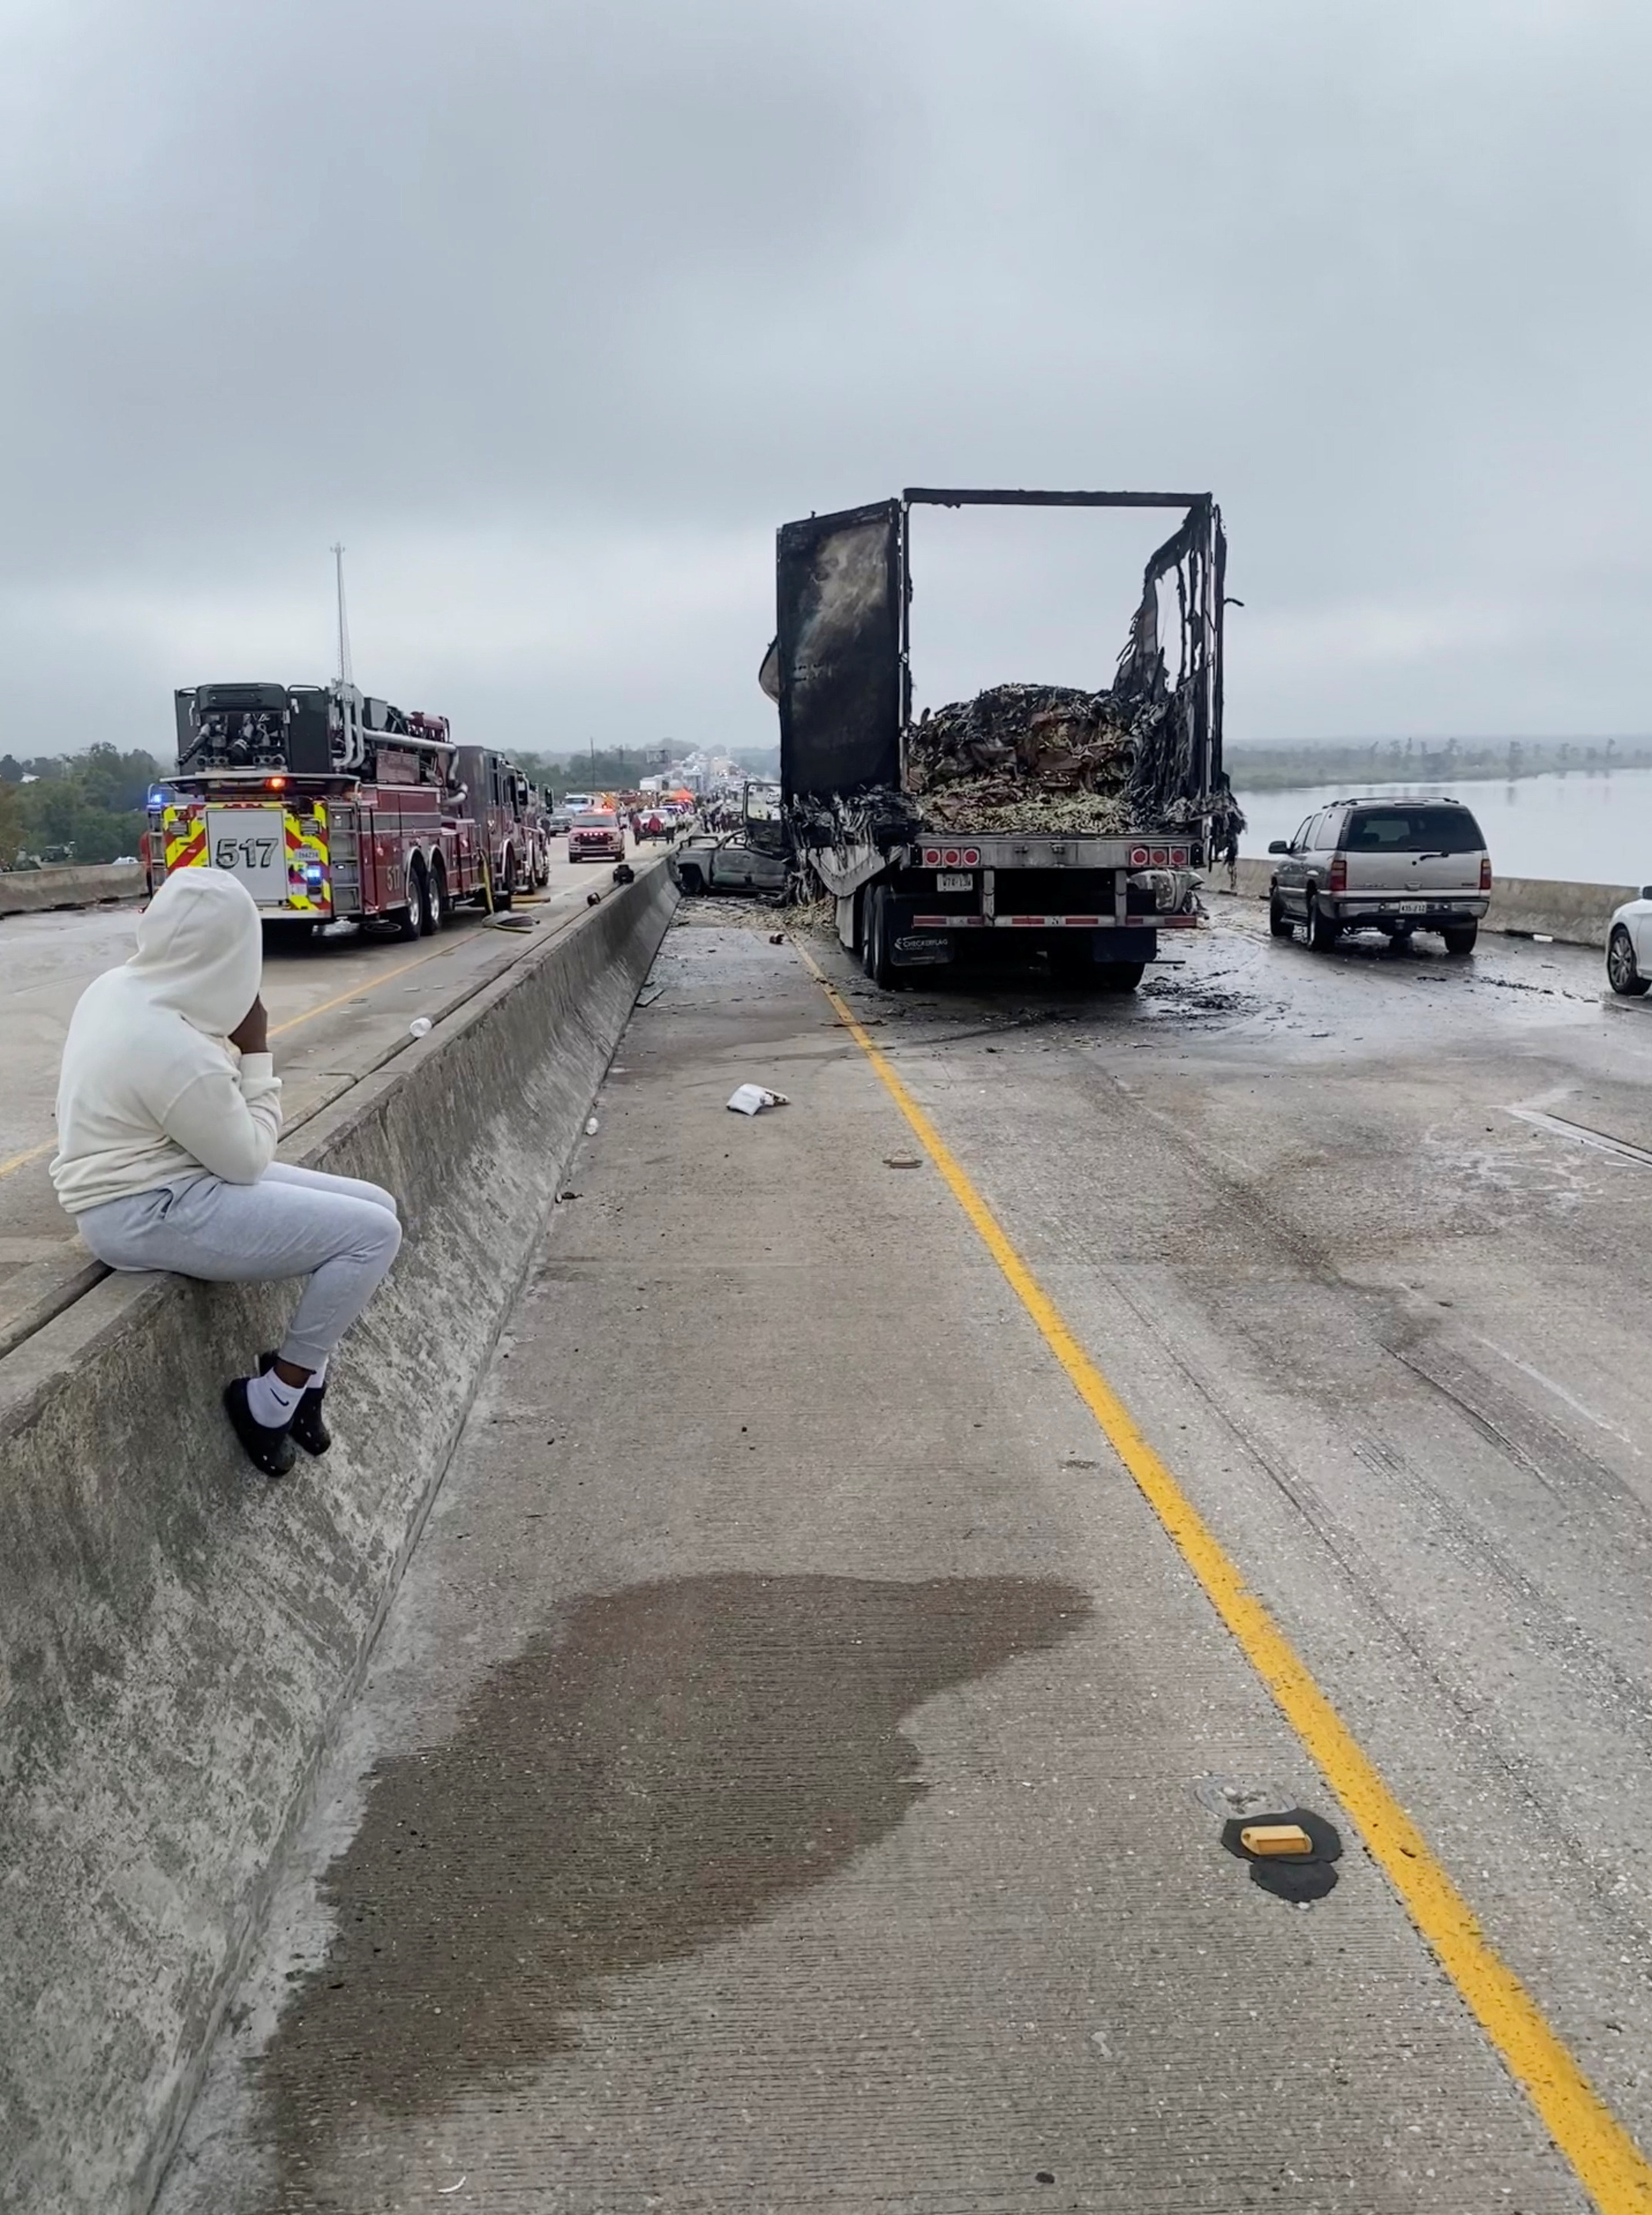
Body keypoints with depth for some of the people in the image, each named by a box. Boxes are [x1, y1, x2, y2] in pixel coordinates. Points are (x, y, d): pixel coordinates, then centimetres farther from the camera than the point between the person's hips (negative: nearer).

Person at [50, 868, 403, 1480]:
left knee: (374, 1206, 6)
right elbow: (248, 1159, -15)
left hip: (159, 1180, 10)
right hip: (149, 1214, -10)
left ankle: (299, 1377, 14)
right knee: (371, 1234, -17)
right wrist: (255, 1054, -11)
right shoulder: (177, 1051, -28)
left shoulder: (118, 988, 1)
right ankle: (273, 1399, -1)